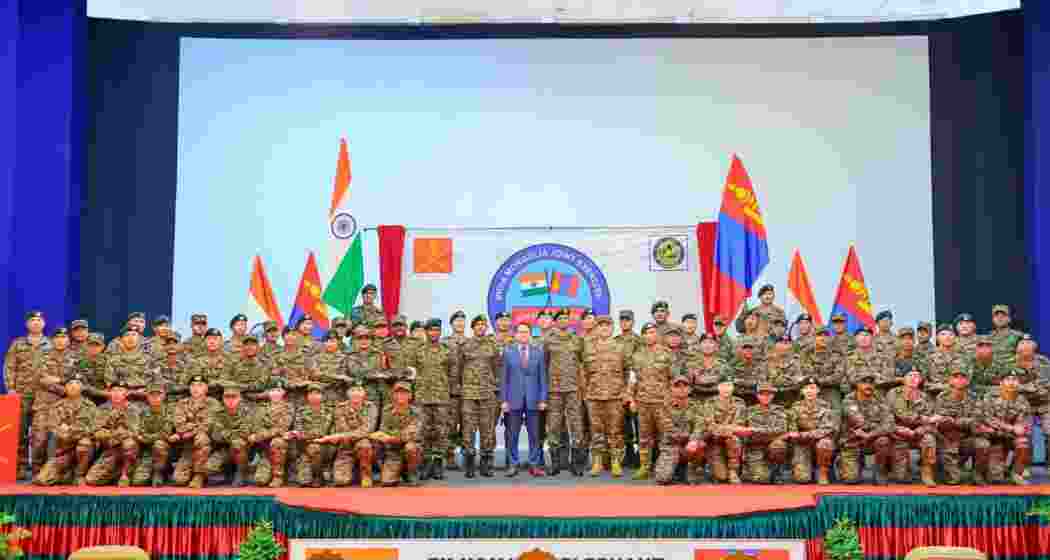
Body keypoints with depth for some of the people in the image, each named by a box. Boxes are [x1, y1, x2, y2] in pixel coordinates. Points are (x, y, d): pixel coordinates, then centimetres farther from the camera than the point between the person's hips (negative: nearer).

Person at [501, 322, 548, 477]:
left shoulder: (538, 351, 6)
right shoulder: (508, 351, 4)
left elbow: (542, 377, 6)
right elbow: (504, 377, 3)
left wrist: (543, 399, 0)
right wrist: (503, 399, -2)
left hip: (533, 399, 1)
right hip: (514, 399, -1)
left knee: (534, 435, 3)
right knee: (513, 435, 2)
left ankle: (534, 465, 11)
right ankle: (513, 465, 11)